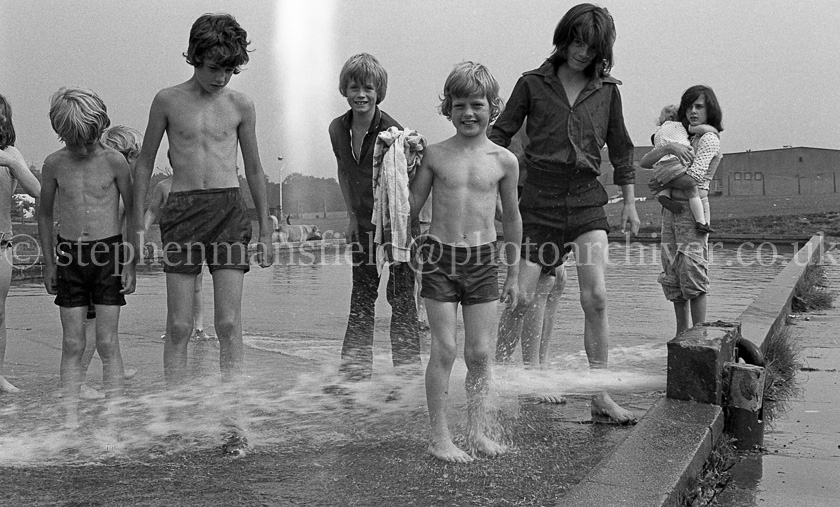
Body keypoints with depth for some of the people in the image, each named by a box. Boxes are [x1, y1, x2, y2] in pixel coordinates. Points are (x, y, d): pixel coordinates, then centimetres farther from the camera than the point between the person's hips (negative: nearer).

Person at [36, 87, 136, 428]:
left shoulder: (114, 161, -6)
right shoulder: (54, 164, 0)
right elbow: (44, 214, 13)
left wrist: (131, 263, -1)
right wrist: (49, 263, 11)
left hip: (109, 252, -2)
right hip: (69, 255, 2)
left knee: (107, 343, -1)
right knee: (72, 344, 2)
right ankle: (71, 418, 8)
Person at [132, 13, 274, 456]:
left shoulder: (240, 105, 8)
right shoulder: (168, 101, 5)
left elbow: (254, 170, 16)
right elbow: (145, 162, 12)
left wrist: (265, 231, 15)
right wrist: (139, 225, 8)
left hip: (229, 209, 0)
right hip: (182, 209, 0)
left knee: (229, 324, -5)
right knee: (179, 327, -1)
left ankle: (232, 423, 0)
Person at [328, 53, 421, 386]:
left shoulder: (392, 132, -16)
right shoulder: (338, 129, 1)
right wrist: (351, 215, 12)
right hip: (363, 224, 6)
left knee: (402, 302, -3)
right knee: (360, 301, 12)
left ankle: (408, 374, 5)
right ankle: (355, 372, 21)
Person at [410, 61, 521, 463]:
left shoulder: (504, 161, 1)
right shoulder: (435, 155, -1)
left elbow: (511, 219, 11)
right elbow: (410, 206, 8)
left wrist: (513, 274, 14)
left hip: (484, 260, 1)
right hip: (441, 257, -1)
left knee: (480, 352, 4)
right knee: (443, 349, -1)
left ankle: (478, 430, 20)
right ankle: (439, 436, 9)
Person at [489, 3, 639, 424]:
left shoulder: (607, 90, 9)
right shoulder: (532, 84, 3)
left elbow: (620, 149, 16)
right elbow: (500, 134, 5)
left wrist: (629, 202, 15)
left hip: (587, 200, 2)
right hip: (539, 199, -1)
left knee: (596, 298, -11)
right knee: (522, 298, -3)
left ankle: (601, 400, -5)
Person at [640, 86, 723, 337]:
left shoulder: (709, 139, -3)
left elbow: (692, 178, -17)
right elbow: (644, 162, 9)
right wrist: (669, 147, -8)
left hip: (693, 208, -7)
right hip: (671, 211, 7)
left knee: (692, 272, -10)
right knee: (673, 276, 7)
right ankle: (682, 334, 15)